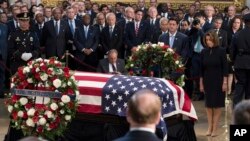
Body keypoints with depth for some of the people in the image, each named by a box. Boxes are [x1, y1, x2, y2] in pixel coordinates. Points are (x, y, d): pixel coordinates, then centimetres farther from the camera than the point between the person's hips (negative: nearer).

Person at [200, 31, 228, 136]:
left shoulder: (221, 51, -9)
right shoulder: (204, 52, 1)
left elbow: (225, 67, -8)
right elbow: (202, 68, 5)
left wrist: (225, 82, -13)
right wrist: (201, 83, 5)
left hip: (218, 81, -3)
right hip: (207, 81, 3)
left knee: (217, 104, 2)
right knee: (208, 104, 7)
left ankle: (215, 128, 7)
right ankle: (210, 127, 15)